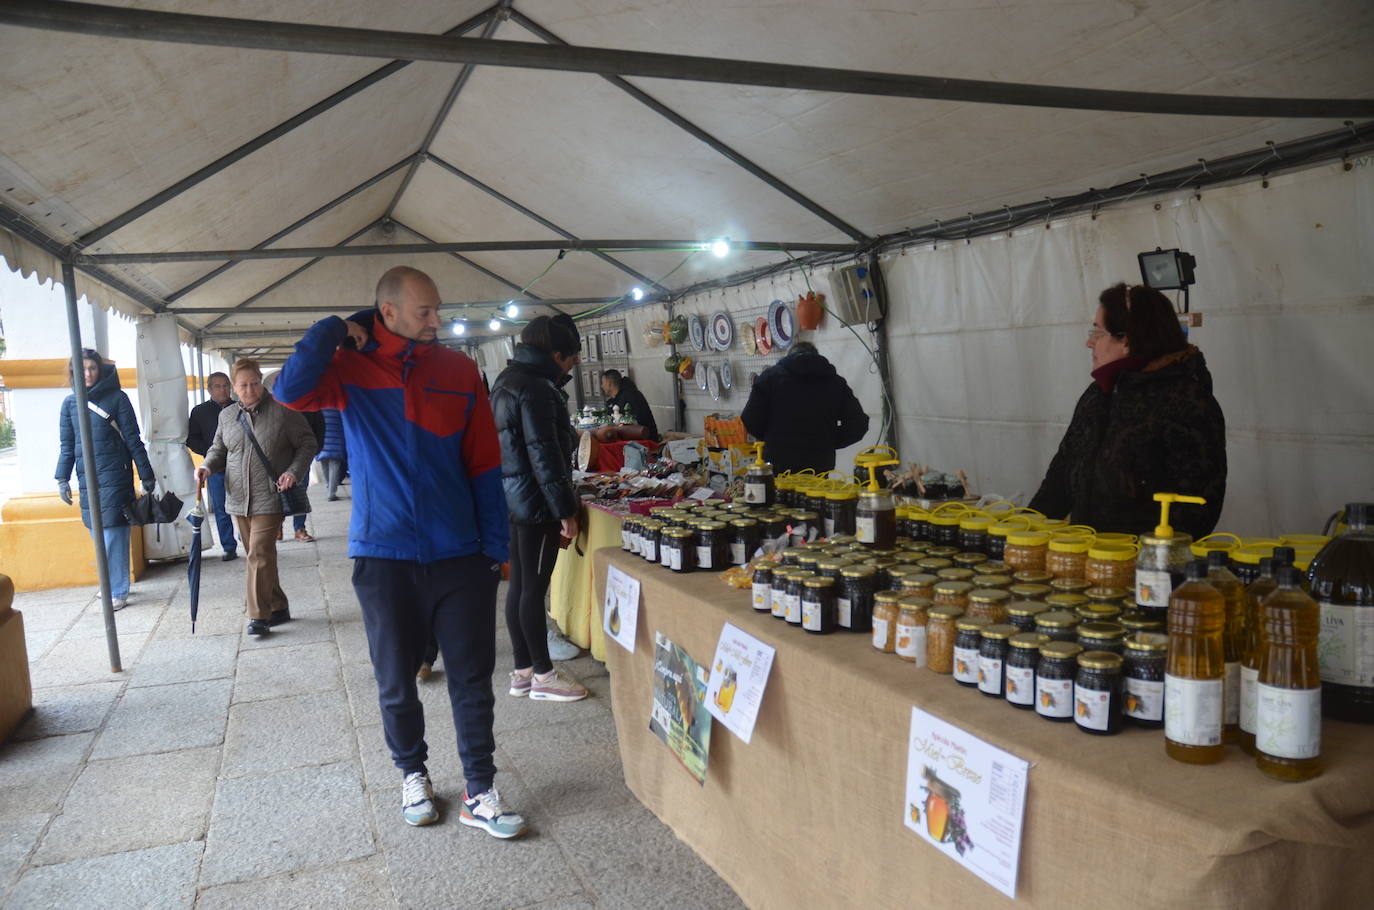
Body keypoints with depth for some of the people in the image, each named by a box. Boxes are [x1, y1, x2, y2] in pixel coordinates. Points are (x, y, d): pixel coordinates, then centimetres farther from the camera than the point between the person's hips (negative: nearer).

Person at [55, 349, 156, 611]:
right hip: (87, 478, 4)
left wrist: (146, 474, -1)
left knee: (114, 534, -5)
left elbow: (133, 439, 0)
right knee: (99, 534, 8)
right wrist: (62, 478, 7)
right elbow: (67, 444, 13)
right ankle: (113, 584, 22)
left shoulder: (116, 397, -1)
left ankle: (118, 592, 0)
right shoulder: (70, 402, 9)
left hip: (114, 475, -4)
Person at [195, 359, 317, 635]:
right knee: (256, 555, 12)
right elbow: (219, 449, 20)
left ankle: (259, 615, -6)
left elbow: (306, 444, -1)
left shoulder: (282, 411, -5)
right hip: (239, 498, 6)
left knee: (260, 553, -12)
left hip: (270, 497, -6)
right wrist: (207, 467, -1)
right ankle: (278, 608, 24)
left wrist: (294, 471, -14)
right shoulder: (227, 415, 10)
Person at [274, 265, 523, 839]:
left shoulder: (459, 370, 2)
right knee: (396, 682, 14)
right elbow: (291, 390, -22)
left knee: (472, 679, 7)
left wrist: (495, 547, 0)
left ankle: (480, 793, 21)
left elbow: (484, 463, 3)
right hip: (384, 556, -1)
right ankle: (412, 775, 36)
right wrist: (335, 329, -10)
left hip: (460, 555, 1)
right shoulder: (349, 367, -1)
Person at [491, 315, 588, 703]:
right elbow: (544, 454, -20)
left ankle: (522, 671, 21)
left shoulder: (508, 380, 14)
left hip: (513, 497, 10)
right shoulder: (535, 389, -17)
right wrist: (566, 510, -17)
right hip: (535, 500, -10)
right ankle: (543, 676, 8)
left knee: (519, 584, 13)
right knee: (534, 588, -2)